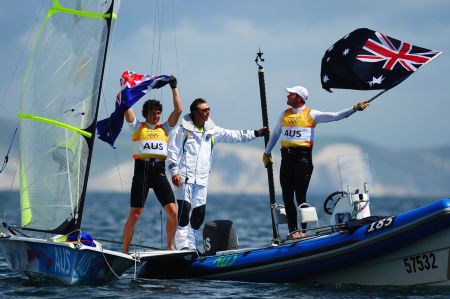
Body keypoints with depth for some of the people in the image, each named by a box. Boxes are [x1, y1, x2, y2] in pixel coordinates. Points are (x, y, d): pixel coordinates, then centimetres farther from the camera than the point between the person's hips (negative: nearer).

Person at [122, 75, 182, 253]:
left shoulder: (165, 129, 17)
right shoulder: (137, 127, 11)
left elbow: (178, 110, 11)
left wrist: (174, 88, 12)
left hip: (159, 171, 3)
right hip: (141, 171, -2)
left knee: (173, 211, -8)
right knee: (134, 214, -5)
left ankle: (170, 246, 7)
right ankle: (124, 250, 3)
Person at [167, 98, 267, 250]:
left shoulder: (212, 131, 13)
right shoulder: (183, 130, -2)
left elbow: (234, 135, 12)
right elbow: (172, 152, -3)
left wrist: (256, 133, 5)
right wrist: (174, 172, -12)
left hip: (202, 179, 6)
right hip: (184, 177, -6)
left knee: (199, 212, 5)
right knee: (184, 208, -14)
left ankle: (191, 246, 14)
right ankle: (182, 246, -13)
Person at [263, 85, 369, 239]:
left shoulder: (311, 114, 0)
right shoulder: (285, 114, 16)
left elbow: (335, 116, -5)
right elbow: (275, 134, 28)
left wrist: (354, 108, -14)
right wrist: (267, 152, 31)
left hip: (303, 156, -5)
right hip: (286, 157, 5)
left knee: (300, 196, -7)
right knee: (287, 196, 3)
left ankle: (303, 230, -3)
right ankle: (293, 230, 9)